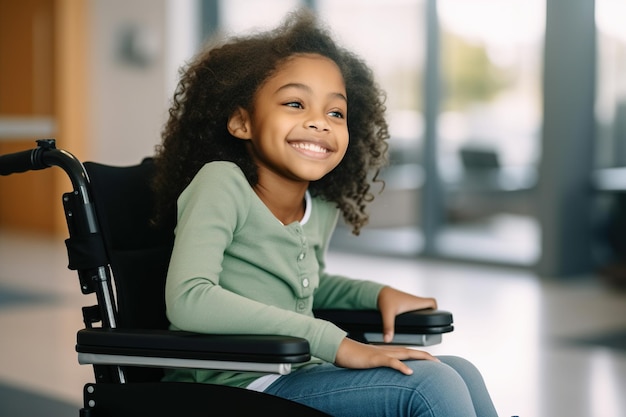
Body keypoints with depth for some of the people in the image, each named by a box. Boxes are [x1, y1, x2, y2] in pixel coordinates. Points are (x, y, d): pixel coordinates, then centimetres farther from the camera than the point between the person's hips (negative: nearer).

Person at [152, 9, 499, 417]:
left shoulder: (323, 211, 8)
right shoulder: (221, 184, -13)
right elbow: (188, 300, -28)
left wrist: (378, 293, 10)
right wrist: (335, 343, -28)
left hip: (298, 377, 8)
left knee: (461, 373, -1)